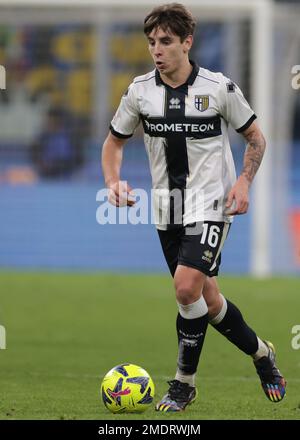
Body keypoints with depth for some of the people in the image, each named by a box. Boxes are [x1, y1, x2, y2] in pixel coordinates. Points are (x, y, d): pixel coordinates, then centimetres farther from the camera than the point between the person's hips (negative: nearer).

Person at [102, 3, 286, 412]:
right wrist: (114, 182, -5)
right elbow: (114, 141, 13)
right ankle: (261, 353, 33)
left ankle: (184, 383, -7)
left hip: (211, 205, -4)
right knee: (207, 301, 9)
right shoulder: (140, 91, 0)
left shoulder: (219, 88, -8)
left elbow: (255, 137, 4)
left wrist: (244, 181, -11)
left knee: (187, 288, -21)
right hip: (167, 208, 4)